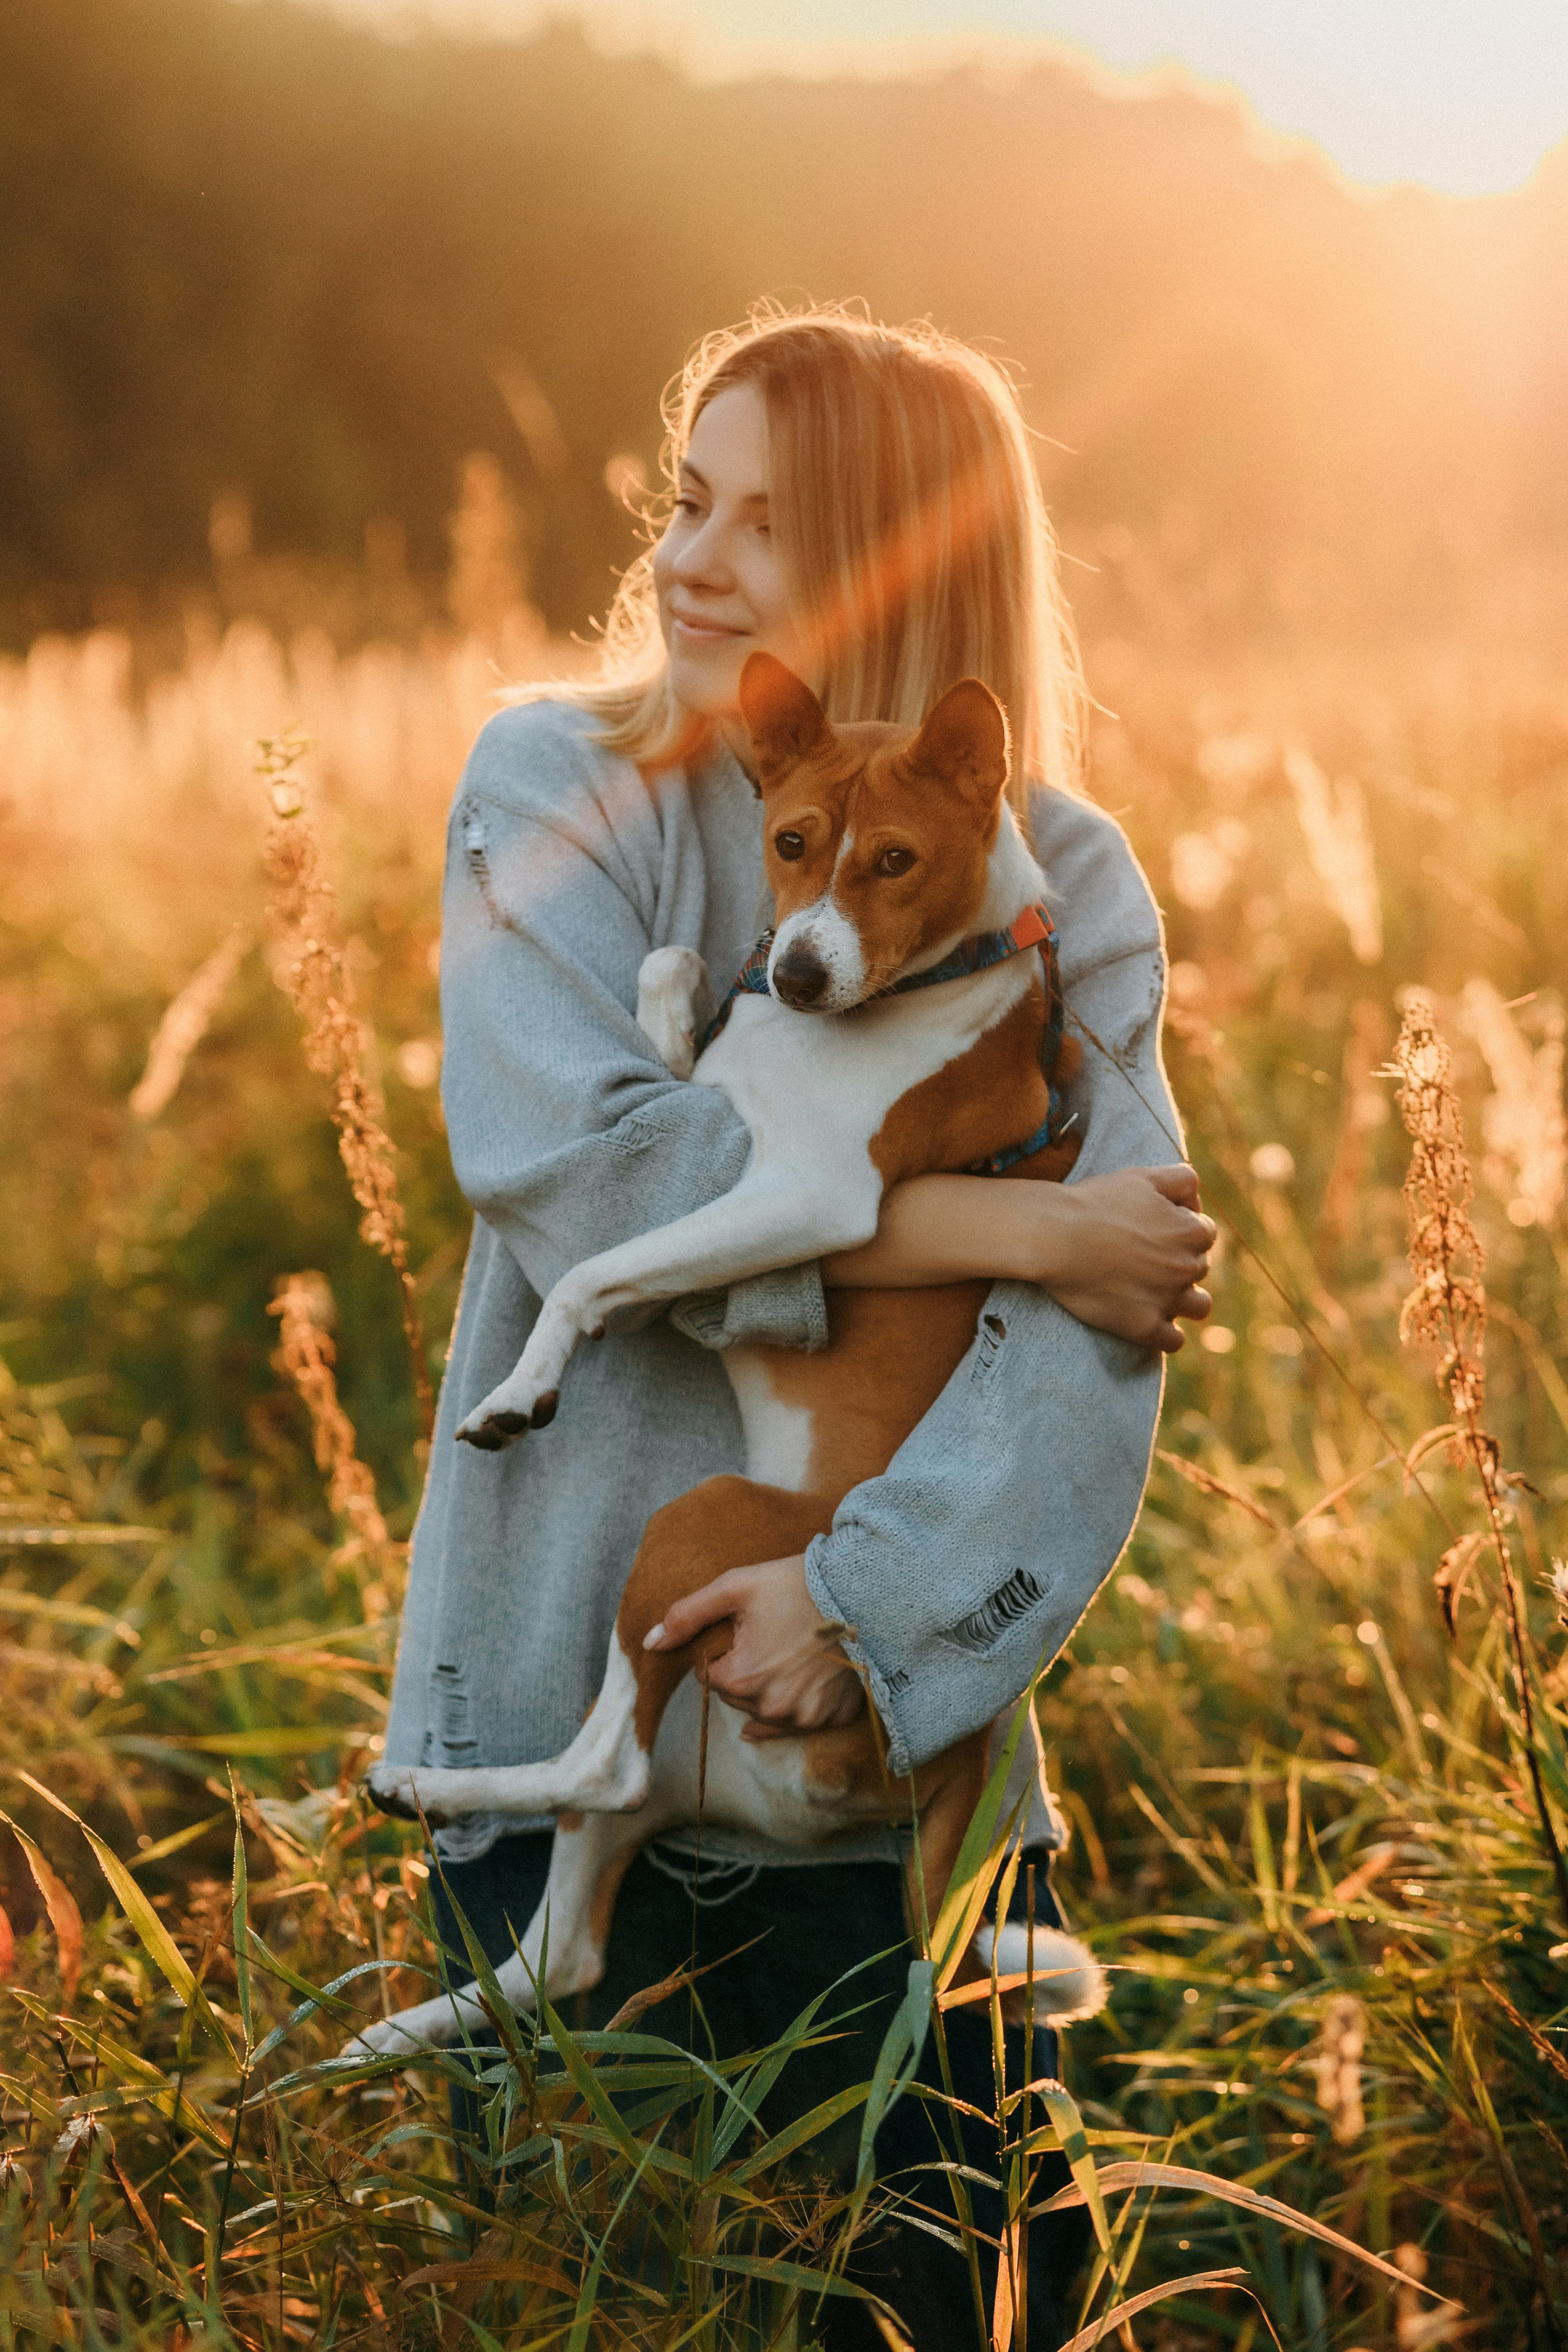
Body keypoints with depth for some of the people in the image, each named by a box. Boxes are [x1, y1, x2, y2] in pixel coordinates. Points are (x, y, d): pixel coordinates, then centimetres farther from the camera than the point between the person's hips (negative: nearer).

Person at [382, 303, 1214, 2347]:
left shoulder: (1061, 885, -1)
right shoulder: (560, 786, -4)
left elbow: (1110, 1322, -12)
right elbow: (567, 1165, -20)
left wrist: (870, 1589, -24)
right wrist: (994, 1226, -20)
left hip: (905, 1723, 1)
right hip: (566, 1699, -1)